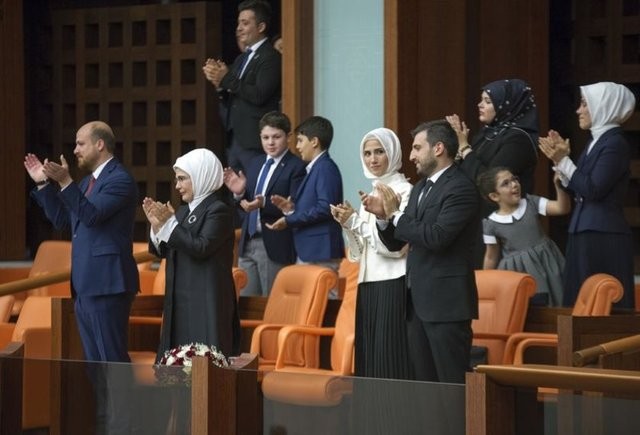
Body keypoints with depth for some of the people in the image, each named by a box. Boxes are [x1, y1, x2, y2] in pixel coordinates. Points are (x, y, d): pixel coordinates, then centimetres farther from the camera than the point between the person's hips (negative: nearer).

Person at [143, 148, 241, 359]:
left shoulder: (219, 210, -10)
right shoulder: (184, 211, 14)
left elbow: (201, 248, -20)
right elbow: (165, 251, 16)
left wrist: (169, 223, -19)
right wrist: (156, 225, -1)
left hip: (206, 303, -8)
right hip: (179, 301, 8)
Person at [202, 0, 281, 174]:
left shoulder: (271, 57, -8)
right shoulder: (241, 59, 18)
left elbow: (259, 95, -20)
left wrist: (226, 79, -14)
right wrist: (219, 83, -2)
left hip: (254, 142, -8)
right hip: (234, 140, 8)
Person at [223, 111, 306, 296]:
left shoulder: (296, 167, -9)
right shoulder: (255, 164, 15)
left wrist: (264, 204, -26)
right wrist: (239, 193, -3)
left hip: (275, 246, -7)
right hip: (248, 242, 7)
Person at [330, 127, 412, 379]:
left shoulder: (403, 191, -6)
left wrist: (356, 221, -11)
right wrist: (347, 224, 1)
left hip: (392, 285, -8)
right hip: (368, 283, 8)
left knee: (389, 357, -10)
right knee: (367, 357, 6)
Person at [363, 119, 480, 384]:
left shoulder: (460, 188, -11)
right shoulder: (421, 188, 16)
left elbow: (436, 237, -23)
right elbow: (395, 243, 18)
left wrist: (396, 215, -13)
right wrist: (383, 216, -1)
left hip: (446, 302, -9)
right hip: (418, 301, 9)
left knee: (452, 382, -8)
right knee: (423, 381, 9)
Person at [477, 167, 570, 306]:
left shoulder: (531, 203, -3)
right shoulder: (491, 224, -6)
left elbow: (563, 208, -13)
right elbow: (491, 258, 3)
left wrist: (558, 184, -28)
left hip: (545, 267, 2)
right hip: (516, 276, -2)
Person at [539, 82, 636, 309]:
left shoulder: (615, 143, -12)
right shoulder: (597, 141, 16)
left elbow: (593, 189, -19)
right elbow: (578, 189, 16)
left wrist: (563, 161, -15)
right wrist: (561, 158, 8)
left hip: (604, 239, -9)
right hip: (585, 235, 9)